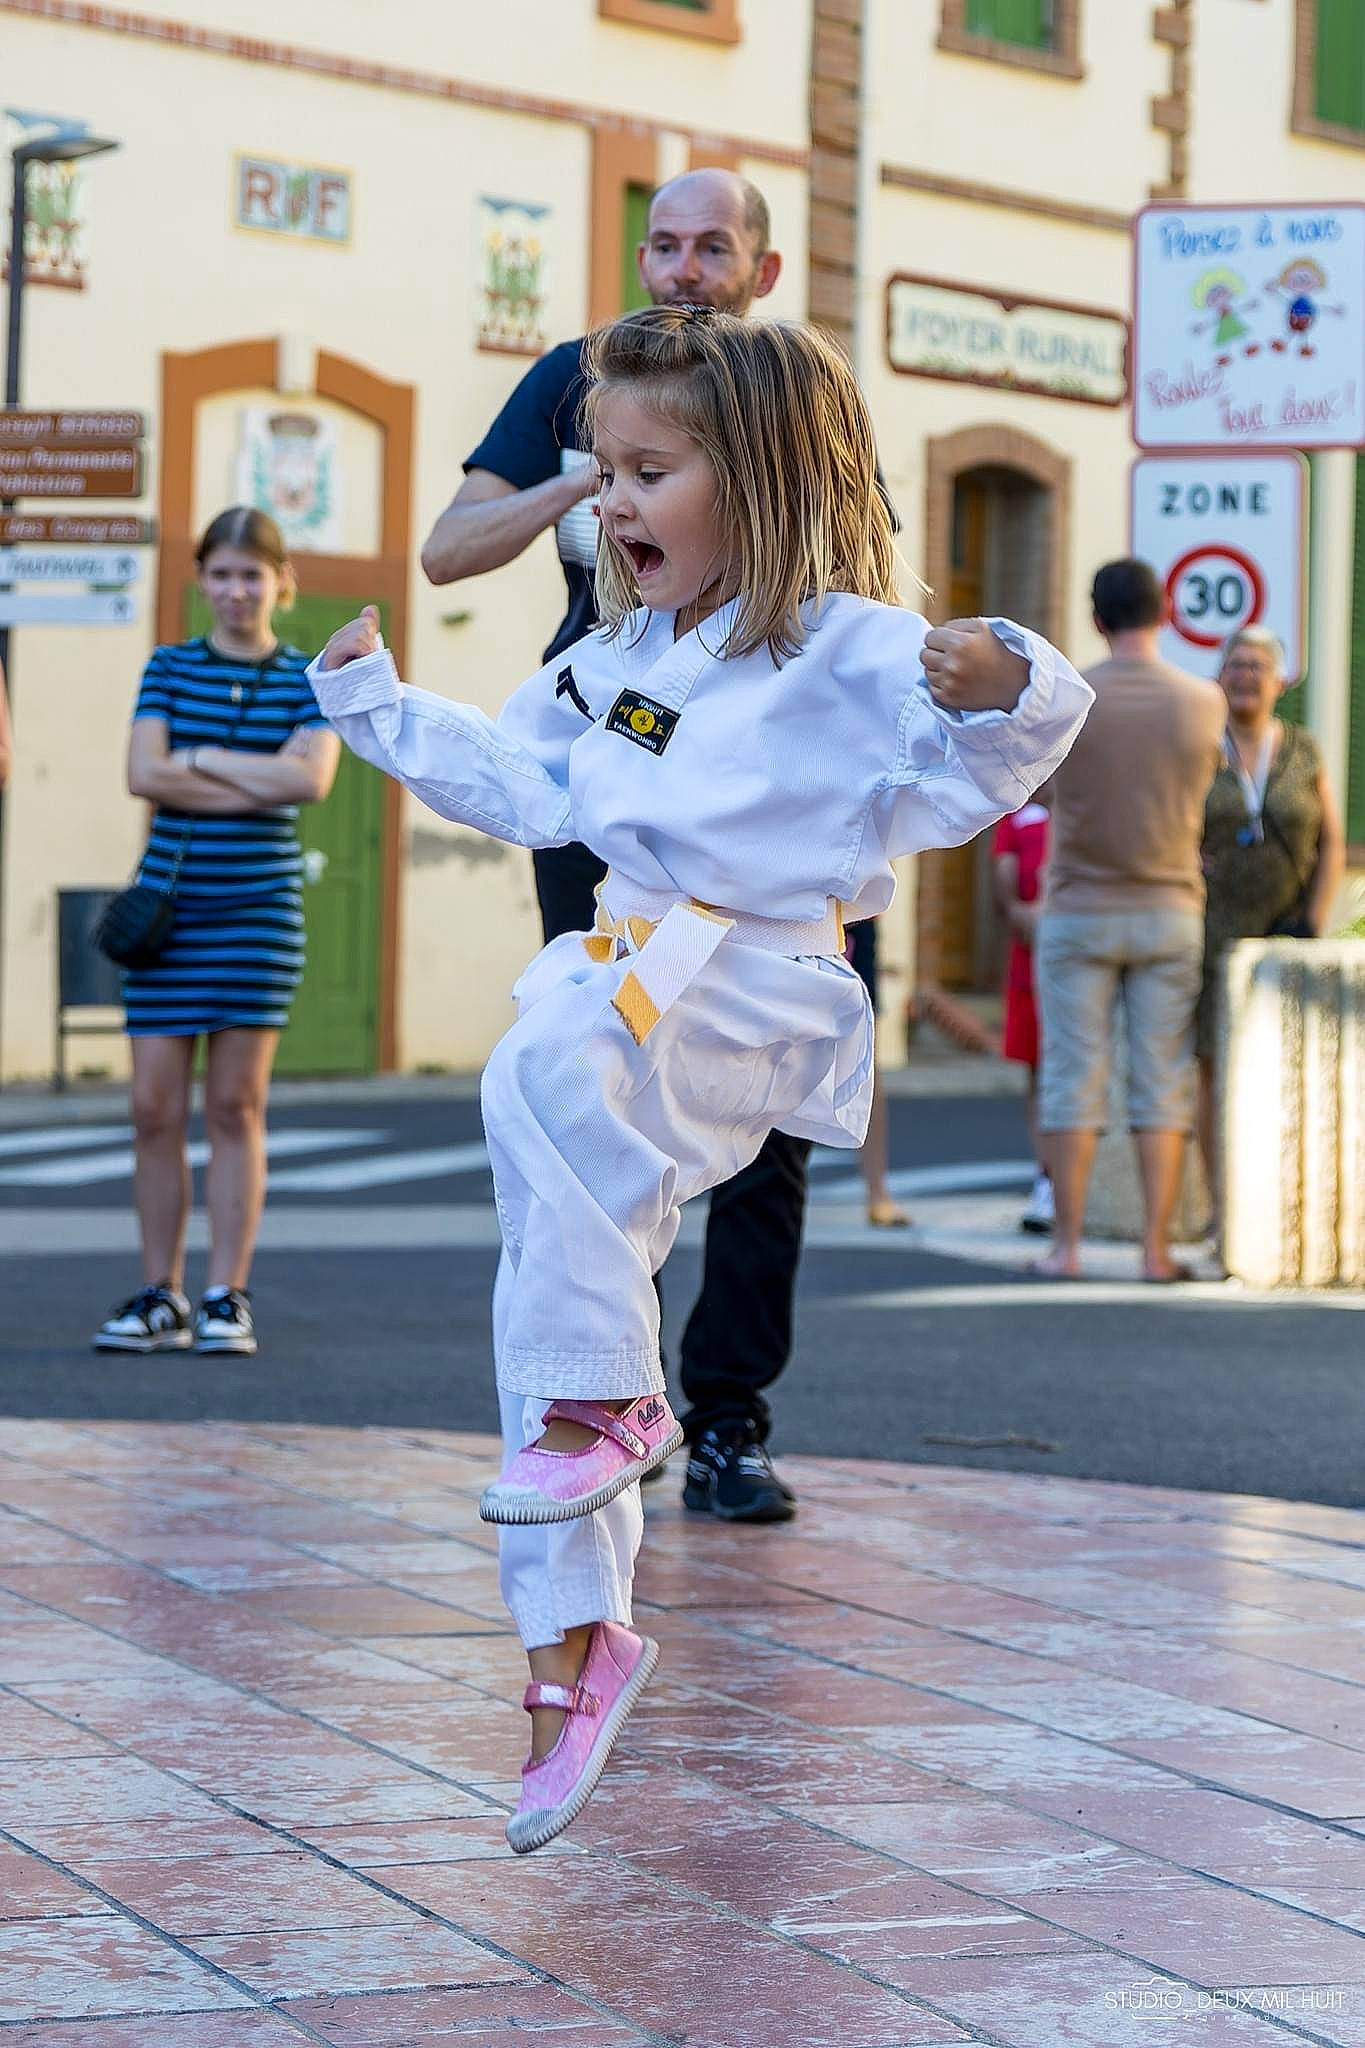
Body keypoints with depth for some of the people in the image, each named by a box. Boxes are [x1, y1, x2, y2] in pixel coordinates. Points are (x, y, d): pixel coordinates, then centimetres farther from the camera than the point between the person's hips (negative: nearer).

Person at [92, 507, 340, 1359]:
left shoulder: (309, 680, 4)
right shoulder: (170, 668, 7)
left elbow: (312, 778, -13)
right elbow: (145, 774, -7)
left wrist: (198, 757, -10)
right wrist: (261, 779, -12)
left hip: (259, 909, -2)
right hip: (168, 905, 2)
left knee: (237, 1104, -1)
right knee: (156, 1106, 0)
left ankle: (229, 1298, 5)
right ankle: (161, 1297, 10)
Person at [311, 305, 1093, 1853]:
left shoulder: (839, 647, -6)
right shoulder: (617, 657, 18)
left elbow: (945, 792, -14)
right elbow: (523, 782, 31)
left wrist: (995, 696, -34)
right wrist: (381, 711, 31)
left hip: (751, 988, -7)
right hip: (627, 966, 8)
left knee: (549, 1067, -38)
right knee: (543, 1310, 5)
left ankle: (607, 1396, -27)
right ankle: (575, 1634, 17)